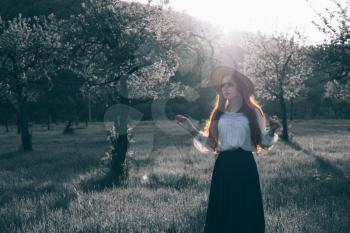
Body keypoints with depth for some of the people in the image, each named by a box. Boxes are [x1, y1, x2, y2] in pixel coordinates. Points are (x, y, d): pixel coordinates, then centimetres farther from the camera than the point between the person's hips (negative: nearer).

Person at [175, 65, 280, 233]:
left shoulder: (253, 112, 2)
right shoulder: (219, 113, 10)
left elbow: (264, 143, 1)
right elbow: (210, 145, 9)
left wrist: (271, 131, -17)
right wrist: (192, 129, 2)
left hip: (245, 166, -2)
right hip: (223, 166, 3)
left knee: (246, 214, 1)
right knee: (220, 215, 5)